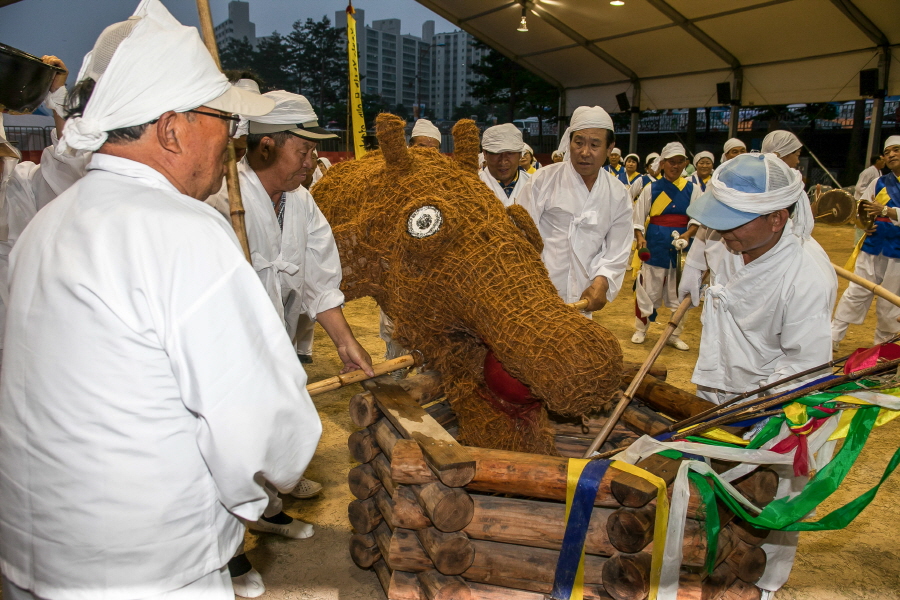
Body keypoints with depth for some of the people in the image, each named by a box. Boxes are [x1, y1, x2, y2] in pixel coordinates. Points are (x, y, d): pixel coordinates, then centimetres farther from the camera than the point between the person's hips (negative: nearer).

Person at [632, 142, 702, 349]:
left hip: (681, 247, 1)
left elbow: (697, 218, -1)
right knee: (648, 289, 3)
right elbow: (638, 217, 4)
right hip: (654, 246, -1)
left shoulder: (692, 189, 5)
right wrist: (639, 237, -12)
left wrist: (687, 235, -18)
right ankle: (640, 330, 19)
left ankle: (675, 335, 19)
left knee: (679, 291, 7)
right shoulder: (651, 189, 3)